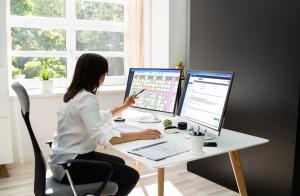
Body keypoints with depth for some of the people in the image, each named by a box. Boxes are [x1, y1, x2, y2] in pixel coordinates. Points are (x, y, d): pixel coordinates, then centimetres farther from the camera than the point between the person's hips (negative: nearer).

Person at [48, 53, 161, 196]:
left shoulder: (76, 94, 10)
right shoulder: (87, 98, -22)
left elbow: (99, 119, 23)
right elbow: (102, 137, -32)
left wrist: (124, 107, 30)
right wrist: (140, 135, -28)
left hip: (67, 158, 10)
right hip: (69, 165, -10)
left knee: (119, 163, 23)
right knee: (130, 176, -9)